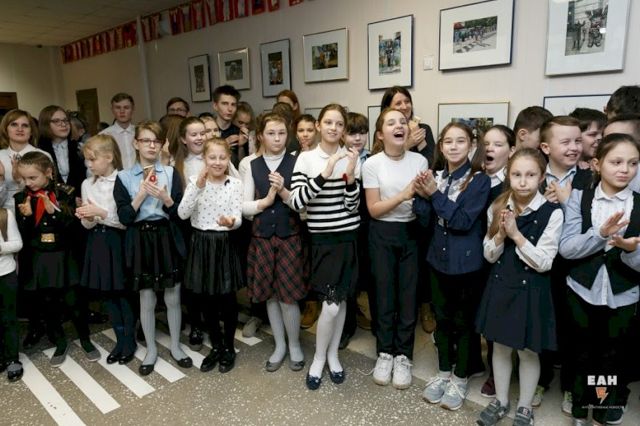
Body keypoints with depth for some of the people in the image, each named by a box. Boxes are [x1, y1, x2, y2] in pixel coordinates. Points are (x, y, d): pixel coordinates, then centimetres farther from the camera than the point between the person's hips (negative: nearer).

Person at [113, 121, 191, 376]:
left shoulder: (171, 173, 1)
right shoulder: (124, 177, -1)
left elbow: (180, 213, -2)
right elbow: (124, 217, -7)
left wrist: (164, 197, -19)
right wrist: (142, 194, -16)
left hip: (168, 240, 1)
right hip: (141, 242, 0)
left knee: (173, 298, 9)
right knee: (146, 301, 9)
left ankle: (175, 346, 28)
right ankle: (151, 350, 28)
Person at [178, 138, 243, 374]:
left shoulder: (235, 184, -5)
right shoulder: (194, 181, -2)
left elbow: (238, 219, -9)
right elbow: (182, 214, -13)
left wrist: (231, 221, -32)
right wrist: (198, 187, -22)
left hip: (224, 244, -2)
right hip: (201, 244, 2)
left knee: (227, 299, 7)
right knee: (207, 300, 12)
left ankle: (228, 347, 27)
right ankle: (216, 346, 30)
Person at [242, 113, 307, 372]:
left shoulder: (296, 163, -3)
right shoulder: (252, 166, 5)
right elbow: (244, 206, 3)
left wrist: (283, 192, -22)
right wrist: (266, 200, -12)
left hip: (290, 236, -3)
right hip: (262, 237, 3)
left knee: (288, 296, 2)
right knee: (270, 295, 12)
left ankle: (294, 346, 25)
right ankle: (280, 346, 30)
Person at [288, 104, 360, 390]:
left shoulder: (351, 158, 0)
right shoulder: (306, 158, -5)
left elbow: (353, 206, -3)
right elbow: (296, 203, -15)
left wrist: (350, 176, -20)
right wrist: (325, 174, -24)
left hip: (348, 237, 2)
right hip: (322, 238, -2)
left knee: (341, 299, 11)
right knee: (331, 305, -5)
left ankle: (333, 354, 32)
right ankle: (319, 358, 20)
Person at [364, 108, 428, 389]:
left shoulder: (420, 161, -1)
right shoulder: (372, 164, -8)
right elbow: (373, 209, -10)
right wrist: (403, 195, -22)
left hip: (411, 233, 2)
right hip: (383, 235, -1)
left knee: (409, 295, 5)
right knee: (384, 295, 7)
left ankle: (403, 356, 23)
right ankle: (385, 353, 27)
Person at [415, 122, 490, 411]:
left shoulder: (479, 180, -11)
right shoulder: (437, 177, 4)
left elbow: (463, 221, -21)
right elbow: (425, 220, 0)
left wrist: (435, 194, -22)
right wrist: (422, 195, -17)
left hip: (467, 262, -5)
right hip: (439, 258, 5)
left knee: (464, 321, 10)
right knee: (442, 318, 16)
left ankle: (461, 378, 29)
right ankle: (443, 372, 34)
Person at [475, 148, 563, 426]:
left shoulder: (552, 213, -14)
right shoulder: (497, 208, -2)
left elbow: (543, 263, -15)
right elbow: (489, 256, 1)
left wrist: (516, 234, -23)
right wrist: (500, 235, -18)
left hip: (531, 291, -3)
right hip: (500, 287, 4)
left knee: (528, 351, 12)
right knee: (500, 346, 17)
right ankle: (500, 401, 36)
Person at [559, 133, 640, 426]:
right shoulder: (579, 198, -5)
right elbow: (566, 248, -13)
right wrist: (601, 233, -27)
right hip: (581, 292, 0)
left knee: (614, 358, 13)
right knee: (582, 355, 16)